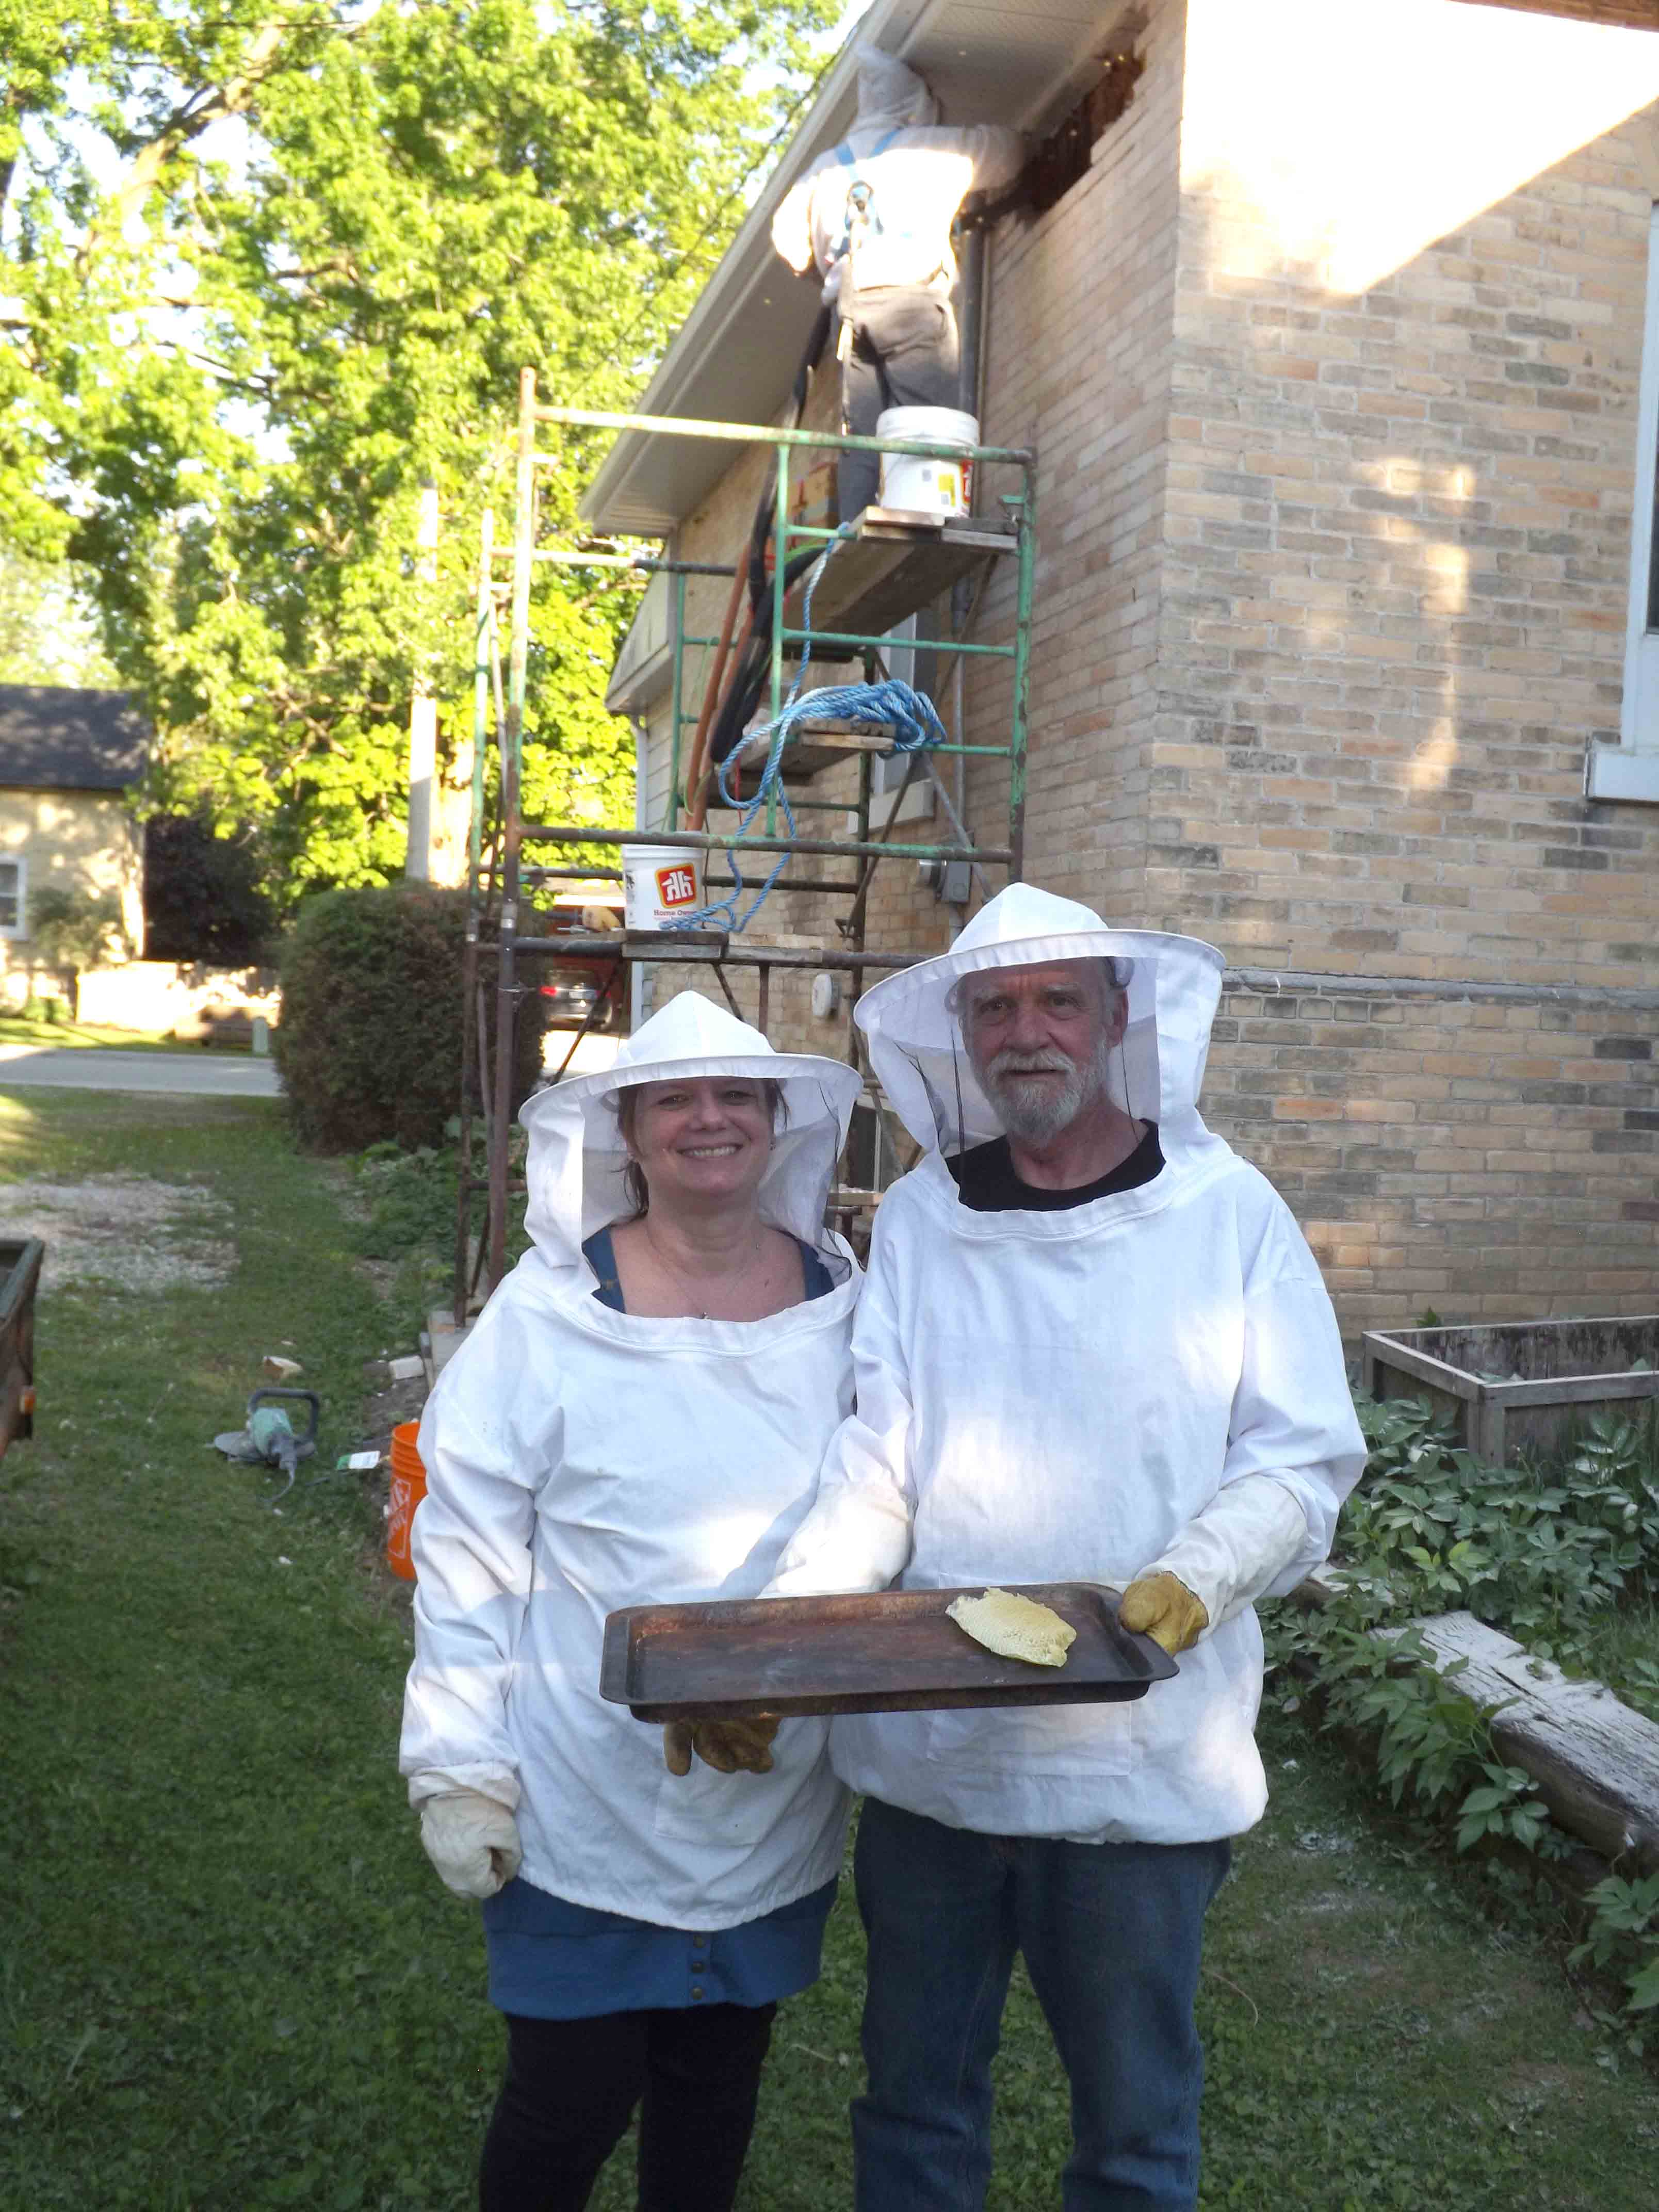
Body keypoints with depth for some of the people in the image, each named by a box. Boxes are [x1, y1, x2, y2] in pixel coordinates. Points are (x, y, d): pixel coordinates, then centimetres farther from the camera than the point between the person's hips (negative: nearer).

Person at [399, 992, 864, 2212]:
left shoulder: (843, 1303, -2)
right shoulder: (549, 1312, -12)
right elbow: (469, 1552, -8)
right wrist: (459, 1769, -9)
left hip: (777, 1812, 3)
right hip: (585, 1809, -3)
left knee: (718, 2080, 19)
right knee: (572, 2099, 7)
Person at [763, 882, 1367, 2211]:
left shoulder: (1224, 1212, -5)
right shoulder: (920, 1220, 1)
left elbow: (1305, 1455, -5)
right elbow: (874, 1464, -2)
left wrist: (1192, 1582, -23)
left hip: (1141, 1762, -2)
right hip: (925, 1745, 2)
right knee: (915, 2098, 19)